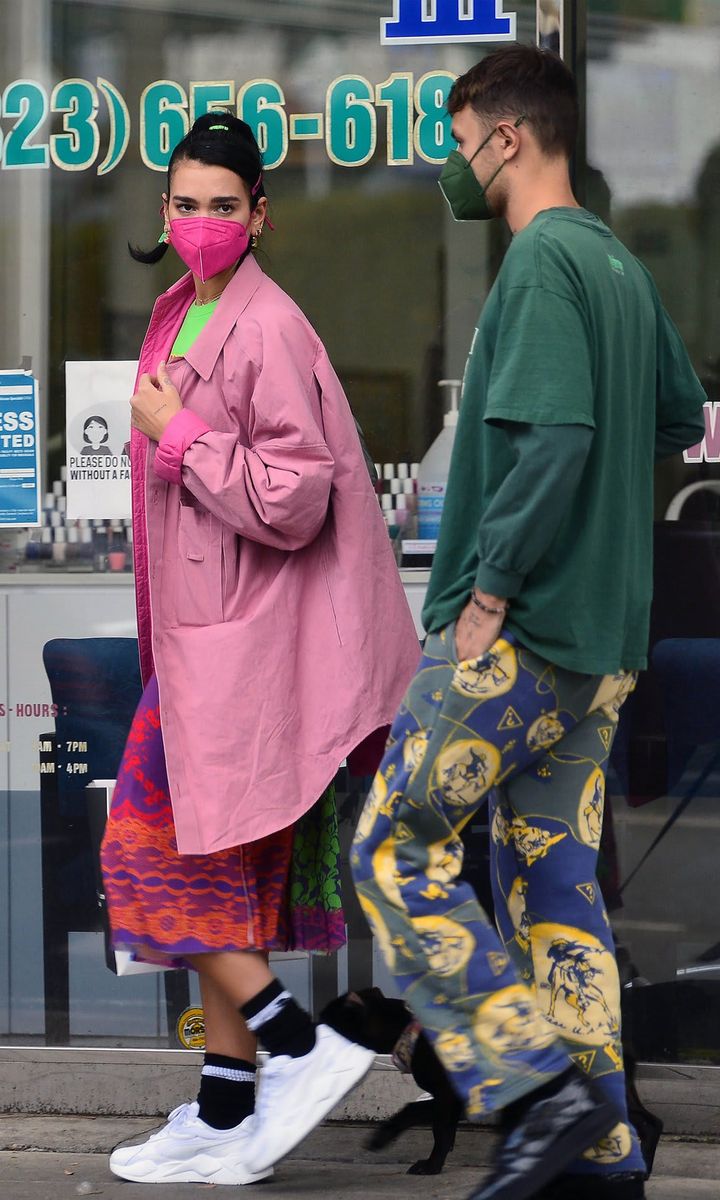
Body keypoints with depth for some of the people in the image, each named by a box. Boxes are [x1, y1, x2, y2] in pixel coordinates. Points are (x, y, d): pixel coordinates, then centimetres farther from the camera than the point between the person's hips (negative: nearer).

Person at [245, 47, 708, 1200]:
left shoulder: (543, 261, -14)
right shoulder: (623, 265, 14)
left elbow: (556, 434, -24)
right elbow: (681, 418, 25)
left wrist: (491, 585, -20)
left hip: (518, 629, -9)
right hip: (603, 641, 9)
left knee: (397, 853, -2)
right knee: (555, 876, 10)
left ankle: (538, 1082, -11)